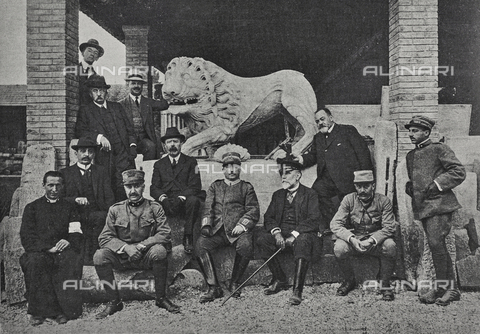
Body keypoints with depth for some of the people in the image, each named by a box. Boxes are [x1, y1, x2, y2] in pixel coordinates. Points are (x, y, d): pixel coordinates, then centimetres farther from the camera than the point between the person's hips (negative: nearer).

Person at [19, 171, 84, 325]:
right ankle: (39, 311, -26)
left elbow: (76, 232, 9)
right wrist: (47, 248, -14)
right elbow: (26, 236, 3)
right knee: (35, 260, -34)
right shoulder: (32, 207, 16)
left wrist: (69, 240, -16)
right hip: (39, 251, 0)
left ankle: (66, 309, -28)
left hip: (62, 249, 0)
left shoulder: (69, 207, 20)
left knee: (72, 259, -33)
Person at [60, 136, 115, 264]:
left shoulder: (102, 171, 20)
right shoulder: (65, 173, 17)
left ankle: (90, 256, -27)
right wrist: (75, 199, -13)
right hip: (76, 214, 0)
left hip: (97, 213, 0)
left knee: (101, 218, -33)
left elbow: (109, 198, 9)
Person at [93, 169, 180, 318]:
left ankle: (161, 298, -13)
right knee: (99, 256, -25)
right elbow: (104, 238, -1)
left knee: (159, 250, -33)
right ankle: (114, 301, -9)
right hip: (122, 257, 2)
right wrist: (126, 247, -19)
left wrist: (141, 246, -19)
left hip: (146, 256, -1)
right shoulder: (115, 209, 5)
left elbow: (165, 234, -8)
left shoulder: (155, 208, 2)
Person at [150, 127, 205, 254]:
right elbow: (153, 188, 9)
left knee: (193, 200, -36)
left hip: (185, 201, -1)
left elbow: (195, 186, 1)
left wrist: (181, 197, -19)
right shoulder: (159, 165, 19)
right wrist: (162, 197, -15)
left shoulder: (191, 162, 12)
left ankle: (188, 238, -25)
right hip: (166, 203, 2)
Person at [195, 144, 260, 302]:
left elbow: (253, 211, 6)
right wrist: (206, 225, -7)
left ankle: (235, 283, -9)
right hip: (217, 230, 2)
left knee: (246, 245, -33)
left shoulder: (247, 187, 17)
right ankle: (214, 288, -17)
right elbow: (208, 209, 12)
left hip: (238, 231, -2)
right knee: (200, 245, -26)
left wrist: (242, 225, -12)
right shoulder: (215, 186, 23)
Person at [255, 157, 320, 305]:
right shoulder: (277, 195, 19)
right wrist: (276, 232, -13)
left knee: (303, 241, -38)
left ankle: (297, 290, -37)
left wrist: (294, 235, -21)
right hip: (281, 233, 4)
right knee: (261, 239, -24)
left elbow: (313, 220, -8)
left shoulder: (310, 194, 4)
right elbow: (268, 218, 9)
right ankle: (280, 280, -11)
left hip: (302, 233, -4)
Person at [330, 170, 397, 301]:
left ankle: (385, 285, -7)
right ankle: (349, 280, 2)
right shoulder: (349, 199, -6)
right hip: (354, 239, 1)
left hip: (377, 240, 0)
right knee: (339, 248, -29)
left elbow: (389, 227, -12)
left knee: (390, 246, -32)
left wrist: (372, 240, -29)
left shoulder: (383, 201, -7)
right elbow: (335, 224, -11)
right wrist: (352, 239, -28)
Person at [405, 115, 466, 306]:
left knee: (436, 242, -16)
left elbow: (459, 172, -8)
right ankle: (451, 288, 18)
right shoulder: (411, 155, 19)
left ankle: (442, 286, -3)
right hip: (422, 207, 7)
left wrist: (437, 184, -15)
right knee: (437, 246, 9)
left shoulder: (439, 149, -2)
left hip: (439, 203, -7)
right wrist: (409, 187, 10)